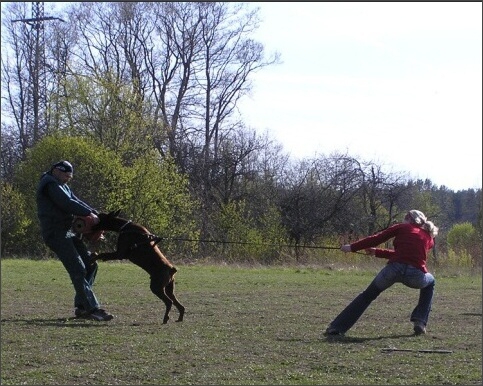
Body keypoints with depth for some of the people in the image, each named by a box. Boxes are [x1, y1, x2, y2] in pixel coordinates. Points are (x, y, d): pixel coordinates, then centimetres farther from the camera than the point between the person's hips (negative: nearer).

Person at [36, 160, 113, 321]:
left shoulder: (62, 186, 22)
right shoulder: (49, 184, -10)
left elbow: (76, 201, 12)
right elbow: (67, 204, -20)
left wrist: (95, 214, -3)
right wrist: (89, 214, -19)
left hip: (68, 232, 10)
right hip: (56, 234, -10)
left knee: (90, 264, 8)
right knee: (78, 270, -16)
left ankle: (81, 307, 10)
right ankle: (93, 309, -19)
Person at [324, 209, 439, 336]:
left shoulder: (402, 227, 16)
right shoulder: (429, 238, 25)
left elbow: (376, 238, 10)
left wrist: (352, 247, 19)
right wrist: (377, 252, 36)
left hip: (394, 268, -1)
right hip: (416, 275, 1)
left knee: (367, 296, 19)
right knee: (430, 283, 37)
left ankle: (336, 328, 12)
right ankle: (420, 322, 20)